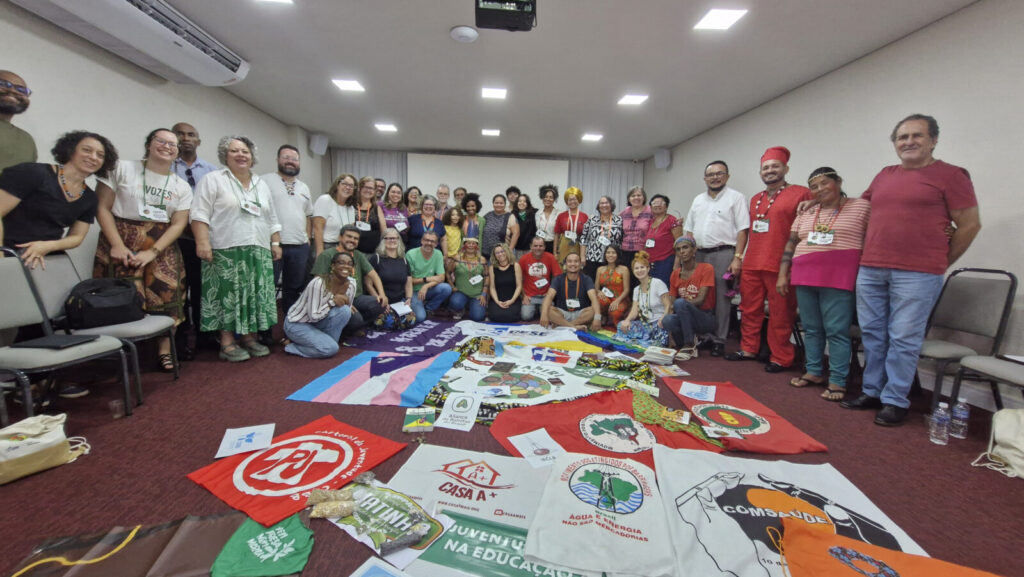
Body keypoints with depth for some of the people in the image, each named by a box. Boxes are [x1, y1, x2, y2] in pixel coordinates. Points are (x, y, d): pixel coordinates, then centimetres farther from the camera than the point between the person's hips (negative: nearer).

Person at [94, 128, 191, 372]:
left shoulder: (182, 186, 9)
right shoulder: (122, 169, 3)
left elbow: (178, 224, 2)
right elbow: (103, 208, -1)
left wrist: (153, 252, -11)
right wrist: (117, 245, -12)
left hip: (161, 246, 2)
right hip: (122, 242, -2)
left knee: (166, 296, -4)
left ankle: (164, 351, 4)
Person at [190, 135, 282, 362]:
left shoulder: (262, 184, 19)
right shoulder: (213, 180, 2)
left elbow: (272, 219, 19)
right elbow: (200, 214, -6)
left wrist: (276, 243, 12)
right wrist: (203, 242, -16)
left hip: (258, 251, 5)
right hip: (226, 251, -5)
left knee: (255, 295, 5)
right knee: (228, 295, -3)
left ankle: (249, 337, 15)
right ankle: (227, 342, 4)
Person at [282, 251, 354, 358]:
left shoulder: (351, 284, -9)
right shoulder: (318, 283, -27)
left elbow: (348, 310, 3)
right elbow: (313, 316, -25)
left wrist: (345, 302, -16)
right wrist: (332, 301, -30)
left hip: (319, 321, 6)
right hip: (296, 324, -6)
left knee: (344, 310, -23)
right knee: (331, 349, -25)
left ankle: (325, 341, -3)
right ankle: (291, 345, -2)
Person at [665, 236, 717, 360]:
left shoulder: (706, 268, -7)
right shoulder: (675, 274, 7)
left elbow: (701, 300, -16)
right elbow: (672, 301, 7)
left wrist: (677, 304, -25)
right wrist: (671, 308, -16)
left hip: (706, 318, -3)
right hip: (686, 319, 3)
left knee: (680, 303, -33)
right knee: (668, 320, -32)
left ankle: (690, 345, -18)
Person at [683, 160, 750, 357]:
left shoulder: (735, 197, 2)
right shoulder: (698, 200, 18)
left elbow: (742, 230, -5)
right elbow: (688, 230, 19)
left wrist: (737, 258, -13)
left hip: (723, 254, -5)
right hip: (698, 254, 5)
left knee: (721, 298, -3)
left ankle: (718, 340, 5)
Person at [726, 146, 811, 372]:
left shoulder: (801, 194, -2)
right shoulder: (755, 199, 19)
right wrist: (741, 257, 19)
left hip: (780, 266, -6)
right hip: (751, 265, 6)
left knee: (780, 315, 1)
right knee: (750, 310, 12)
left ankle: (780, 359, 13)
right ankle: (748, 349, 24)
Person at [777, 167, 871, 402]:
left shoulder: (862, 206, 4)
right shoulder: (805, 214, 16)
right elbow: (790, 245, 15)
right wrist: (783, 275, 9)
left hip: (838, 278, -4)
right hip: (805, 277, 5)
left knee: (836, 331, -4)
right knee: (811, 329, 10)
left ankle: (837, 381, 3)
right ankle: (814, 372, 20)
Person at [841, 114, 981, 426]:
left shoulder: (950, 175, 1)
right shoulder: (884, 175, 15)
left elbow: (970, 225, 2)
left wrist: (940, 262, 5)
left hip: (917, 274, -5)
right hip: (870, 270, 5)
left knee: (903, 339, -2)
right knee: (872, 335, 9)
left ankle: (895, 401, 9)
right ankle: (872, 392, 20)